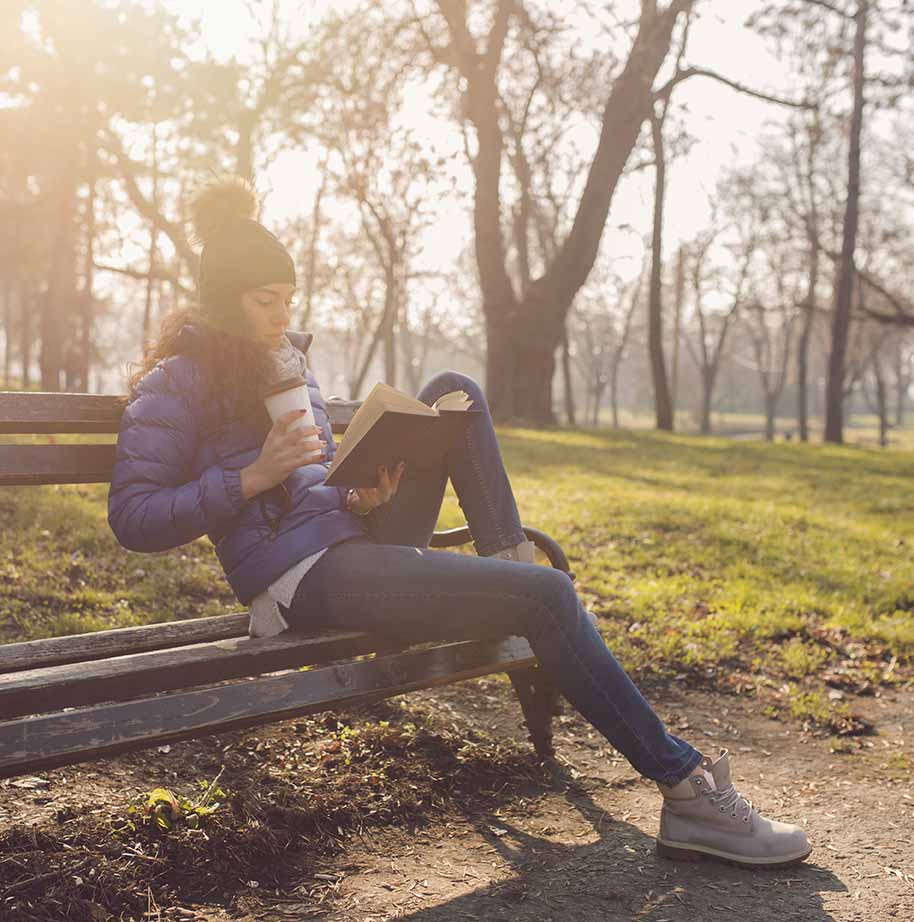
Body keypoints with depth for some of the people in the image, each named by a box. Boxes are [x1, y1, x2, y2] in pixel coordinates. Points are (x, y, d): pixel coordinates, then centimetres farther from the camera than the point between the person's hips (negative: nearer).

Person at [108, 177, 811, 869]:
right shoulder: (178, 384, -5)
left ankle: (507, 556, -5)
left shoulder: (285, 361, 19)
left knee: (453, 390, 2)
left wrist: (364, 498, -1)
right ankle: (685, 785, -17)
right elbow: (134, 519, -12)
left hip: (350, 538, 9)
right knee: (548, 597, -20)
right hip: (302, 578, -9)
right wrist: (253, 476, -19)